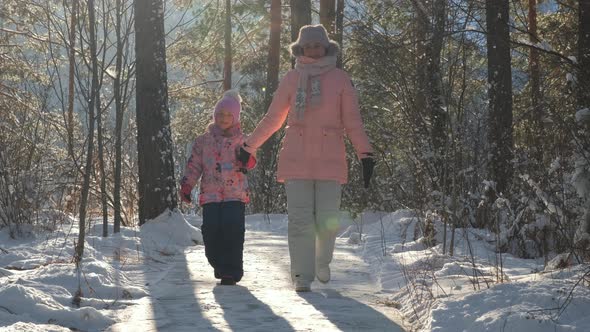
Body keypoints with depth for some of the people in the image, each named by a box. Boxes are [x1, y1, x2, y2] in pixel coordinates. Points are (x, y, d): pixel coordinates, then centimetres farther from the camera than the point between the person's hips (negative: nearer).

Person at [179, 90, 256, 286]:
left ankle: (231, 271, -5)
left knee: (233, 229, -12)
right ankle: (220, 265, 16)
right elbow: (194, 165, 12)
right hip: (210, 194, 2)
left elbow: (250, 160, 2)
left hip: (235, 194, -2)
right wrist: (186, 185, 2)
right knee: (211, 230, -6)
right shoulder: (204, 140, 11)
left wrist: (248, 160, -22)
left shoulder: (241, 140, 8)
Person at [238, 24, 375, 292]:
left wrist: (365, 154, -5)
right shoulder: (291, 79, 9)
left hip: (330, 160, -1)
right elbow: (272, 119, 16)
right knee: (300, 220, -5)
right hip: (296, 159, 1)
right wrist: (248, 147, 15)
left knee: (328, 220, -3)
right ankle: (303, 277, 2)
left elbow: (352, 122, 5)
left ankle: (322, 261, 26)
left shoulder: (340, 79, 6)